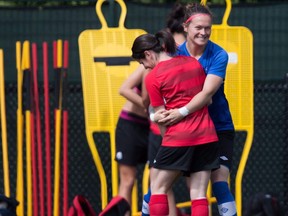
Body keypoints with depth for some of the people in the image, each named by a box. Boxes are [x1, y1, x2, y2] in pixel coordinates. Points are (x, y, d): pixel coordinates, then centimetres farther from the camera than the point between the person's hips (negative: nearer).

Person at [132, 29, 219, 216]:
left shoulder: (152, 78, -4)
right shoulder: (194, 62, 10)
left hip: (178, 137, -5)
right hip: (207, 135, 5)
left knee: (158, 188, 9)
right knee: (199, 194, 4)